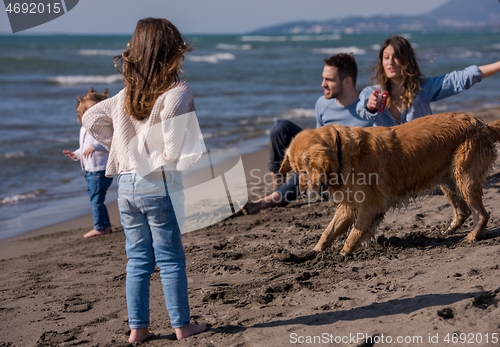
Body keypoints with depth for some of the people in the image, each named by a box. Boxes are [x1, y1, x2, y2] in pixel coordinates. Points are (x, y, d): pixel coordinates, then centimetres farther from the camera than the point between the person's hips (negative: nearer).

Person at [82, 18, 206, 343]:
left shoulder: (125, 95, 10)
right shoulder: (177, 92, -11)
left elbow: (91, 118, 20)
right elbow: (175, 148, -23)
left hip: (126, 185, 6)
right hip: (160, 184, -6)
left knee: (138, 260, 12)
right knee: (171, 259, 5)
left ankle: (138, 327, 15)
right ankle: (182, 324, 13)